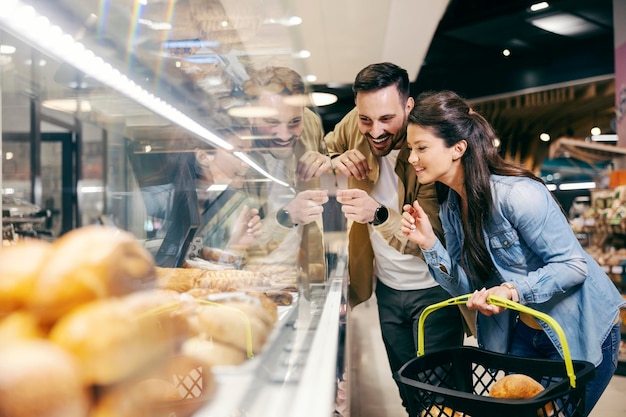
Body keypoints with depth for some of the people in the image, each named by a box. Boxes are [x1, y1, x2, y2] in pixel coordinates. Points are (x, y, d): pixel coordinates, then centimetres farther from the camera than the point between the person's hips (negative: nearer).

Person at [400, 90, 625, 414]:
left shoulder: (517, 194, -28)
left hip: (582, 333, -6)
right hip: (521, 334, 7)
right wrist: (429, 243, -18)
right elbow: (467, 287, -5)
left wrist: (513, 290, -36)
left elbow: (574, 265, -24)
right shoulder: (450, 207, -4)